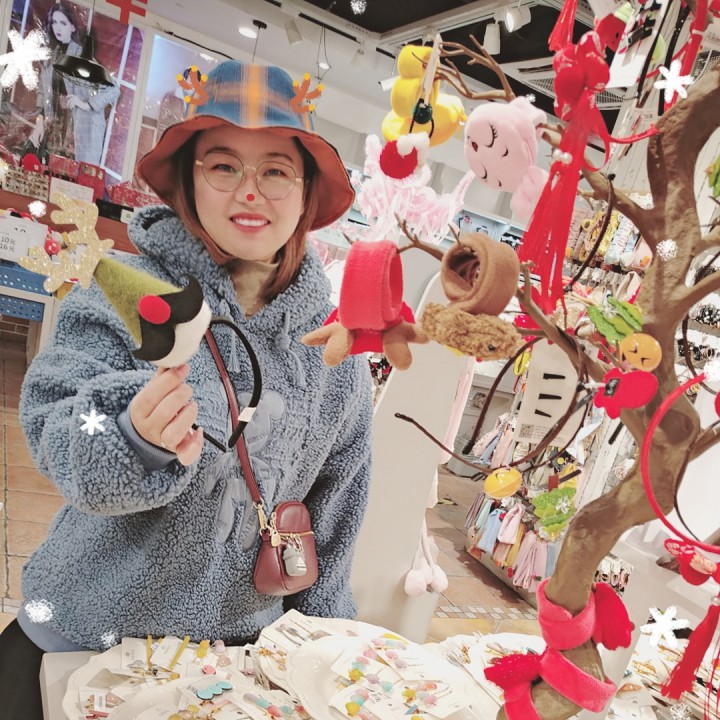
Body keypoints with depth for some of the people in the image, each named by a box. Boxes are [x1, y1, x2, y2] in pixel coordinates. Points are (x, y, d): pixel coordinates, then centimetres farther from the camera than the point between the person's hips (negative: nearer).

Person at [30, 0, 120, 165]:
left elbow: (113, 90, -8)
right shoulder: (49, 58, 13)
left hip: (81, 128, -6)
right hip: (54, 126, 6)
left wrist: (87, 105, -12)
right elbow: (42, 92, 17)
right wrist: (40, 121, 6)